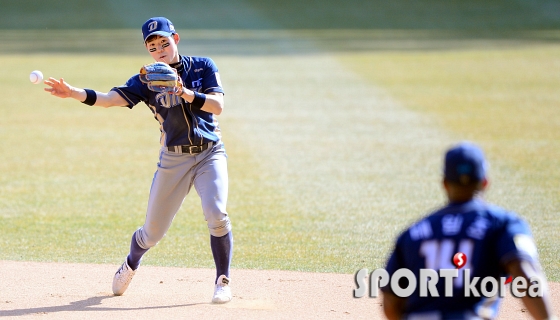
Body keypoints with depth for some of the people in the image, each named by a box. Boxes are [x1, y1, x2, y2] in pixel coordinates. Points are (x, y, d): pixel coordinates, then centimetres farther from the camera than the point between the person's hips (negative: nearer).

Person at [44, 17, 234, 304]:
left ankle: (223, 281, -8)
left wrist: (188, 94, -29)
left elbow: (218, 105, -11)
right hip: (173, 160, 1)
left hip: (210, 154, -1)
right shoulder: (147, 80, -1)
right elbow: (111, 99, -15)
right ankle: (131, 264, 39)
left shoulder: (203, 67, -1)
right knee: (153, 231, 6)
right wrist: (74, 93, -30)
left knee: (216, 214, -23)